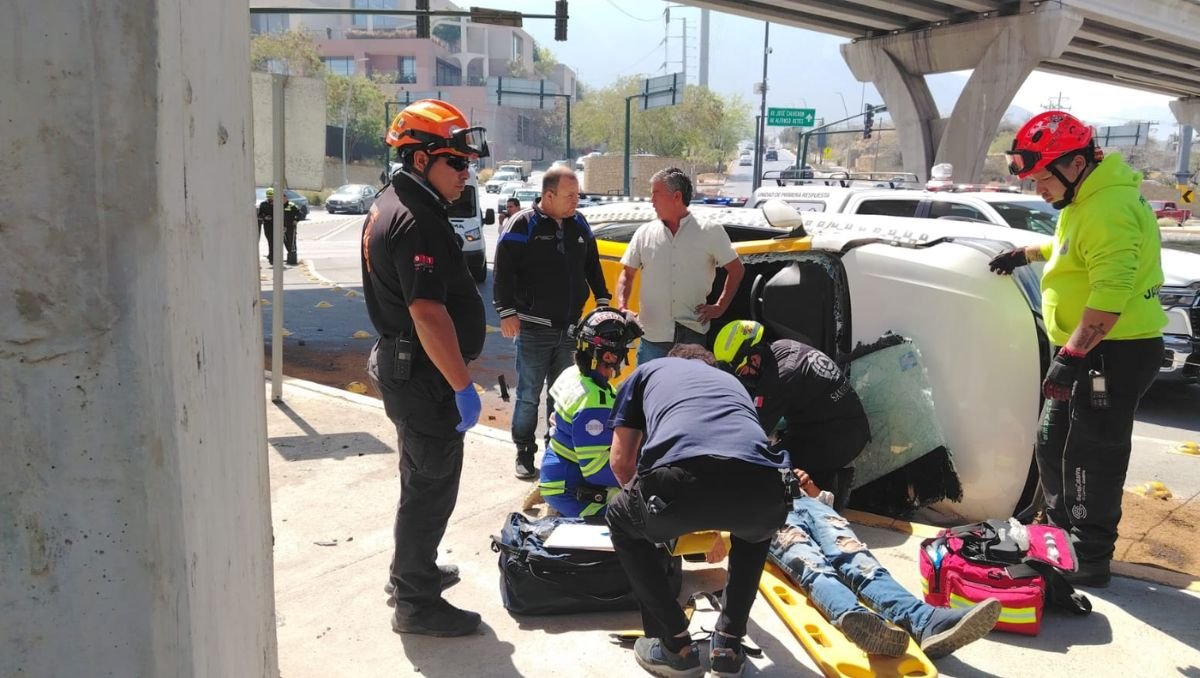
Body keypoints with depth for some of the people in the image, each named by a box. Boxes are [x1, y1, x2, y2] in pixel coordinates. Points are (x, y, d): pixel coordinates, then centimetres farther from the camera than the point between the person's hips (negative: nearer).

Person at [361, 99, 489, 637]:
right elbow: (428, 313, -28)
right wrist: (463, 385, -23)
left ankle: (411, 572, 39)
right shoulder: (417, 220, -22)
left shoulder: (392, 206, 13)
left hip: (402, 366, 11)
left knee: (422, 477, 23)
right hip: (423, 375, -11)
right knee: (431, 485, 0)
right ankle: (417, 603, 13)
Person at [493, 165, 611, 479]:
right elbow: (504, 272, -12)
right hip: (534, 330, -5)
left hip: (571, 327, 5)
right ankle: (524, 452, 15)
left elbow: (592, 266, 18)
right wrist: (507, 312, -17)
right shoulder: (522, 226, -9)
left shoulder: (579, 224, 9)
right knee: (529, 394, 2)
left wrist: (603, 301, 15)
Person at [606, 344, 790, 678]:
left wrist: (646, 501, 56)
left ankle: (676, 648, 27)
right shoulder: (731, 380, 44)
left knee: (622, 521, 32)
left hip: (680, 479, -3)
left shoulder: (648, 370, 36)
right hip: (763, 491, 4)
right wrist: (722, 522, 74)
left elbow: (621, 461, 34)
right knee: (755, 531, 42)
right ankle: (729, 646, 34)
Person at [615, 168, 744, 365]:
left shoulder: (710, 232, -1)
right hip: (653, 334, 2)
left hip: (693, 333, -2)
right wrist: (622, 307, -3)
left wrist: (720, 307, 1)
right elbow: (627, 275, 12)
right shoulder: (645, 233, 6)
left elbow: (736, 270, 6)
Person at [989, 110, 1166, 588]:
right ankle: (1061, 537, 32)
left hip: (1115, 353, -11)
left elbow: (1111, 292, -30)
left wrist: (1071, 356, -31)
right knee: (1053, 445, 18)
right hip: (1085, 350, 11)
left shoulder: (1110, 208, -23)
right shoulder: (1084, 198, 11)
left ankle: (1091, 561, 9)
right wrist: (1027, 254, 27)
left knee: (1092, 458, -3)